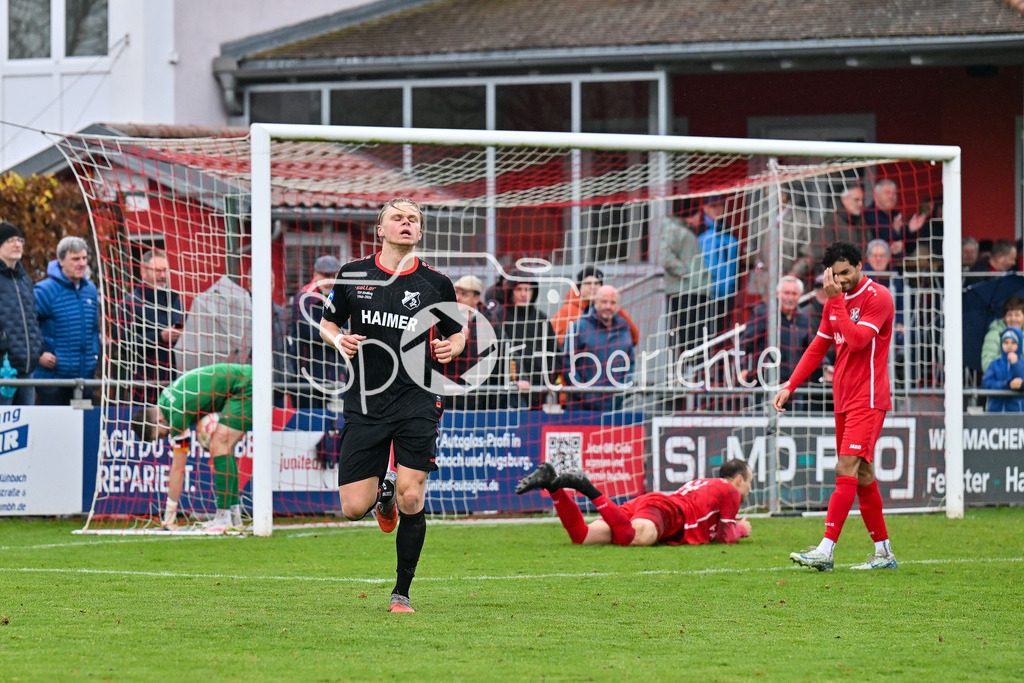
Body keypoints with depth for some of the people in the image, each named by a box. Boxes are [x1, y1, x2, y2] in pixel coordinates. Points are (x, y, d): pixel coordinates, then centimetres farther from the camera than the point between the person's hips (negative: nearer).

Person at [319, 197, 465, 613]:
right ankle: (383, 491, 35)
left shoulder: (436, 284, 3)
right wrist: (339, 339, -6)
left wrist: (450, 348, -7)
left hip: (416, 401, -1)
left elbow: (457, 333, 16)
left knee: (411, 500, -11)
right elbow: (327, 324, 16)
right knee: (354, 508, -4)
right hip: (365, 403, 1)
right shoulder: (352, 276, 4)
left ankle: (401, 594, 5)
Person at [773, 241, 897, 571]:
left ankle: (825, 550, -23)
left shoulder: (877, 297, -10)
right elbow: (818, 346, 20)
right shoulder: (836, 301, 15)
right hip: (843, 400, 8)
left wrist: (836, 300, -19)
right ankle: (884, 552, 15)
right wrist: (790, 386, 14)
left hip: (868, 400, -8)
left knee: (847, 470, -16)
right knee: (862, 476, 9)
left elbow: (856, 340, -22)